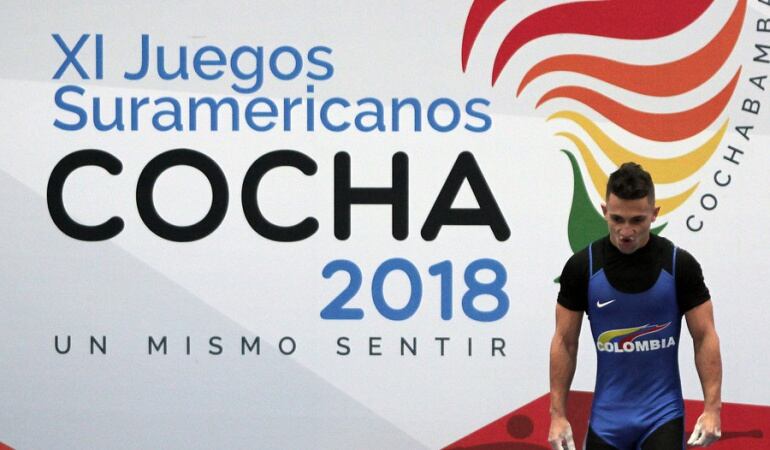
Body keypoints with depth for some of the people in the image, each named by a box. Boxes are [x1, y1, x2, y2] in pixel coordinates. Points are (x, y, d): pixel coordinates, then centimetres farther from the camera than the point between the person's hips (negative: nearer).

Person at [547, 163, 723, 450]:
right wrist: (557, 414, -3)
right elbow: (565, 341, 1)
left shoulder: (679, 265, -7)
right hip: (607, 417, 2)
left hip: (663, 414, -2)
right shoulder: (582, 266, -5)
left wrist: (712, 408, -12)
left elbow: (705, 336, -4)